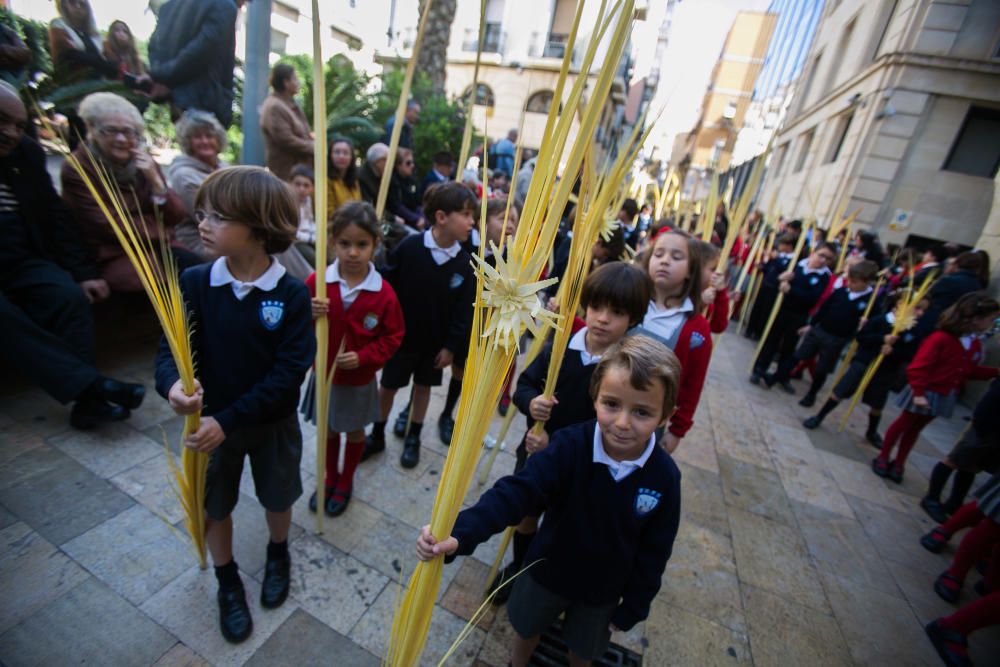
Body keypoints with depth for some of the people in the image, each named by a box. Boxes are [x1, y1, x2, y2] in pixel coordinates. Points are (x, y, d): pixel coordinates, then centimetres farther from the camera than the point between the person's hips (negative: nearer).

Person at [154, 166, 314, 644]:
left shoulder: (292, 295, -20)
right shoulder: (193, 283, -12)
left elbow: (290, 371, -21)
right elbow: (171, 348, -10)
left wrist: (229, 420, -24)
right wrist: (172, 384, -33)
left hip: (273, 423, -2)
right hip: (211, 421, 2)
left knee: (277, 499, 21)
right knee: (214, 506, 20)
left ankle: (278, 556, 53)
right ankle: (227, 583, 49)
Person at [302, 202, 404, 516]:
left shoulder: (383, 292, -19)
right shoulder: (317, 282, -14)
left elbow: (392, 336, -10)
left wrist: (363, 357, -22)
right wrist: (309, 315, -26)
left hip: (359, 378, -1)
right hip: (324, 373, 2)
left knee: (354, 431, 20)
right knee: (328, 429, 22)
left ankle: (345, 482, 45)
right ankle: (330, 477, 48)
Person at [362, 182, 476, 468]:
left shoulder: (465, 263, -11)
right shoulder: (409, 247, -18)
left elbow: (464, 310, -6)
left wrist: (452, 345, -5)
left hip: (436, 339, 2)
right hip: (400, 334, -1)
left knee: (423, 386, 17)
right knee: (388, 386, 13)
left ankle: (413, 439, 38)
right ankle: (377, 435, 37)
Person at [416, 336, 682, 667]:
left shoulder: (664, 477, -23)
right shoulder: (570, 445, -31)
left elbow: (653, 553, -10)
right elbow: (517, 491, -37)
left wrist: (632, 608, 0)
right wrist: (460, 533, -50)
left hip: (602, 589, 1)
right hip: (548, 569, 0)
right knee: (526, 629, 28)